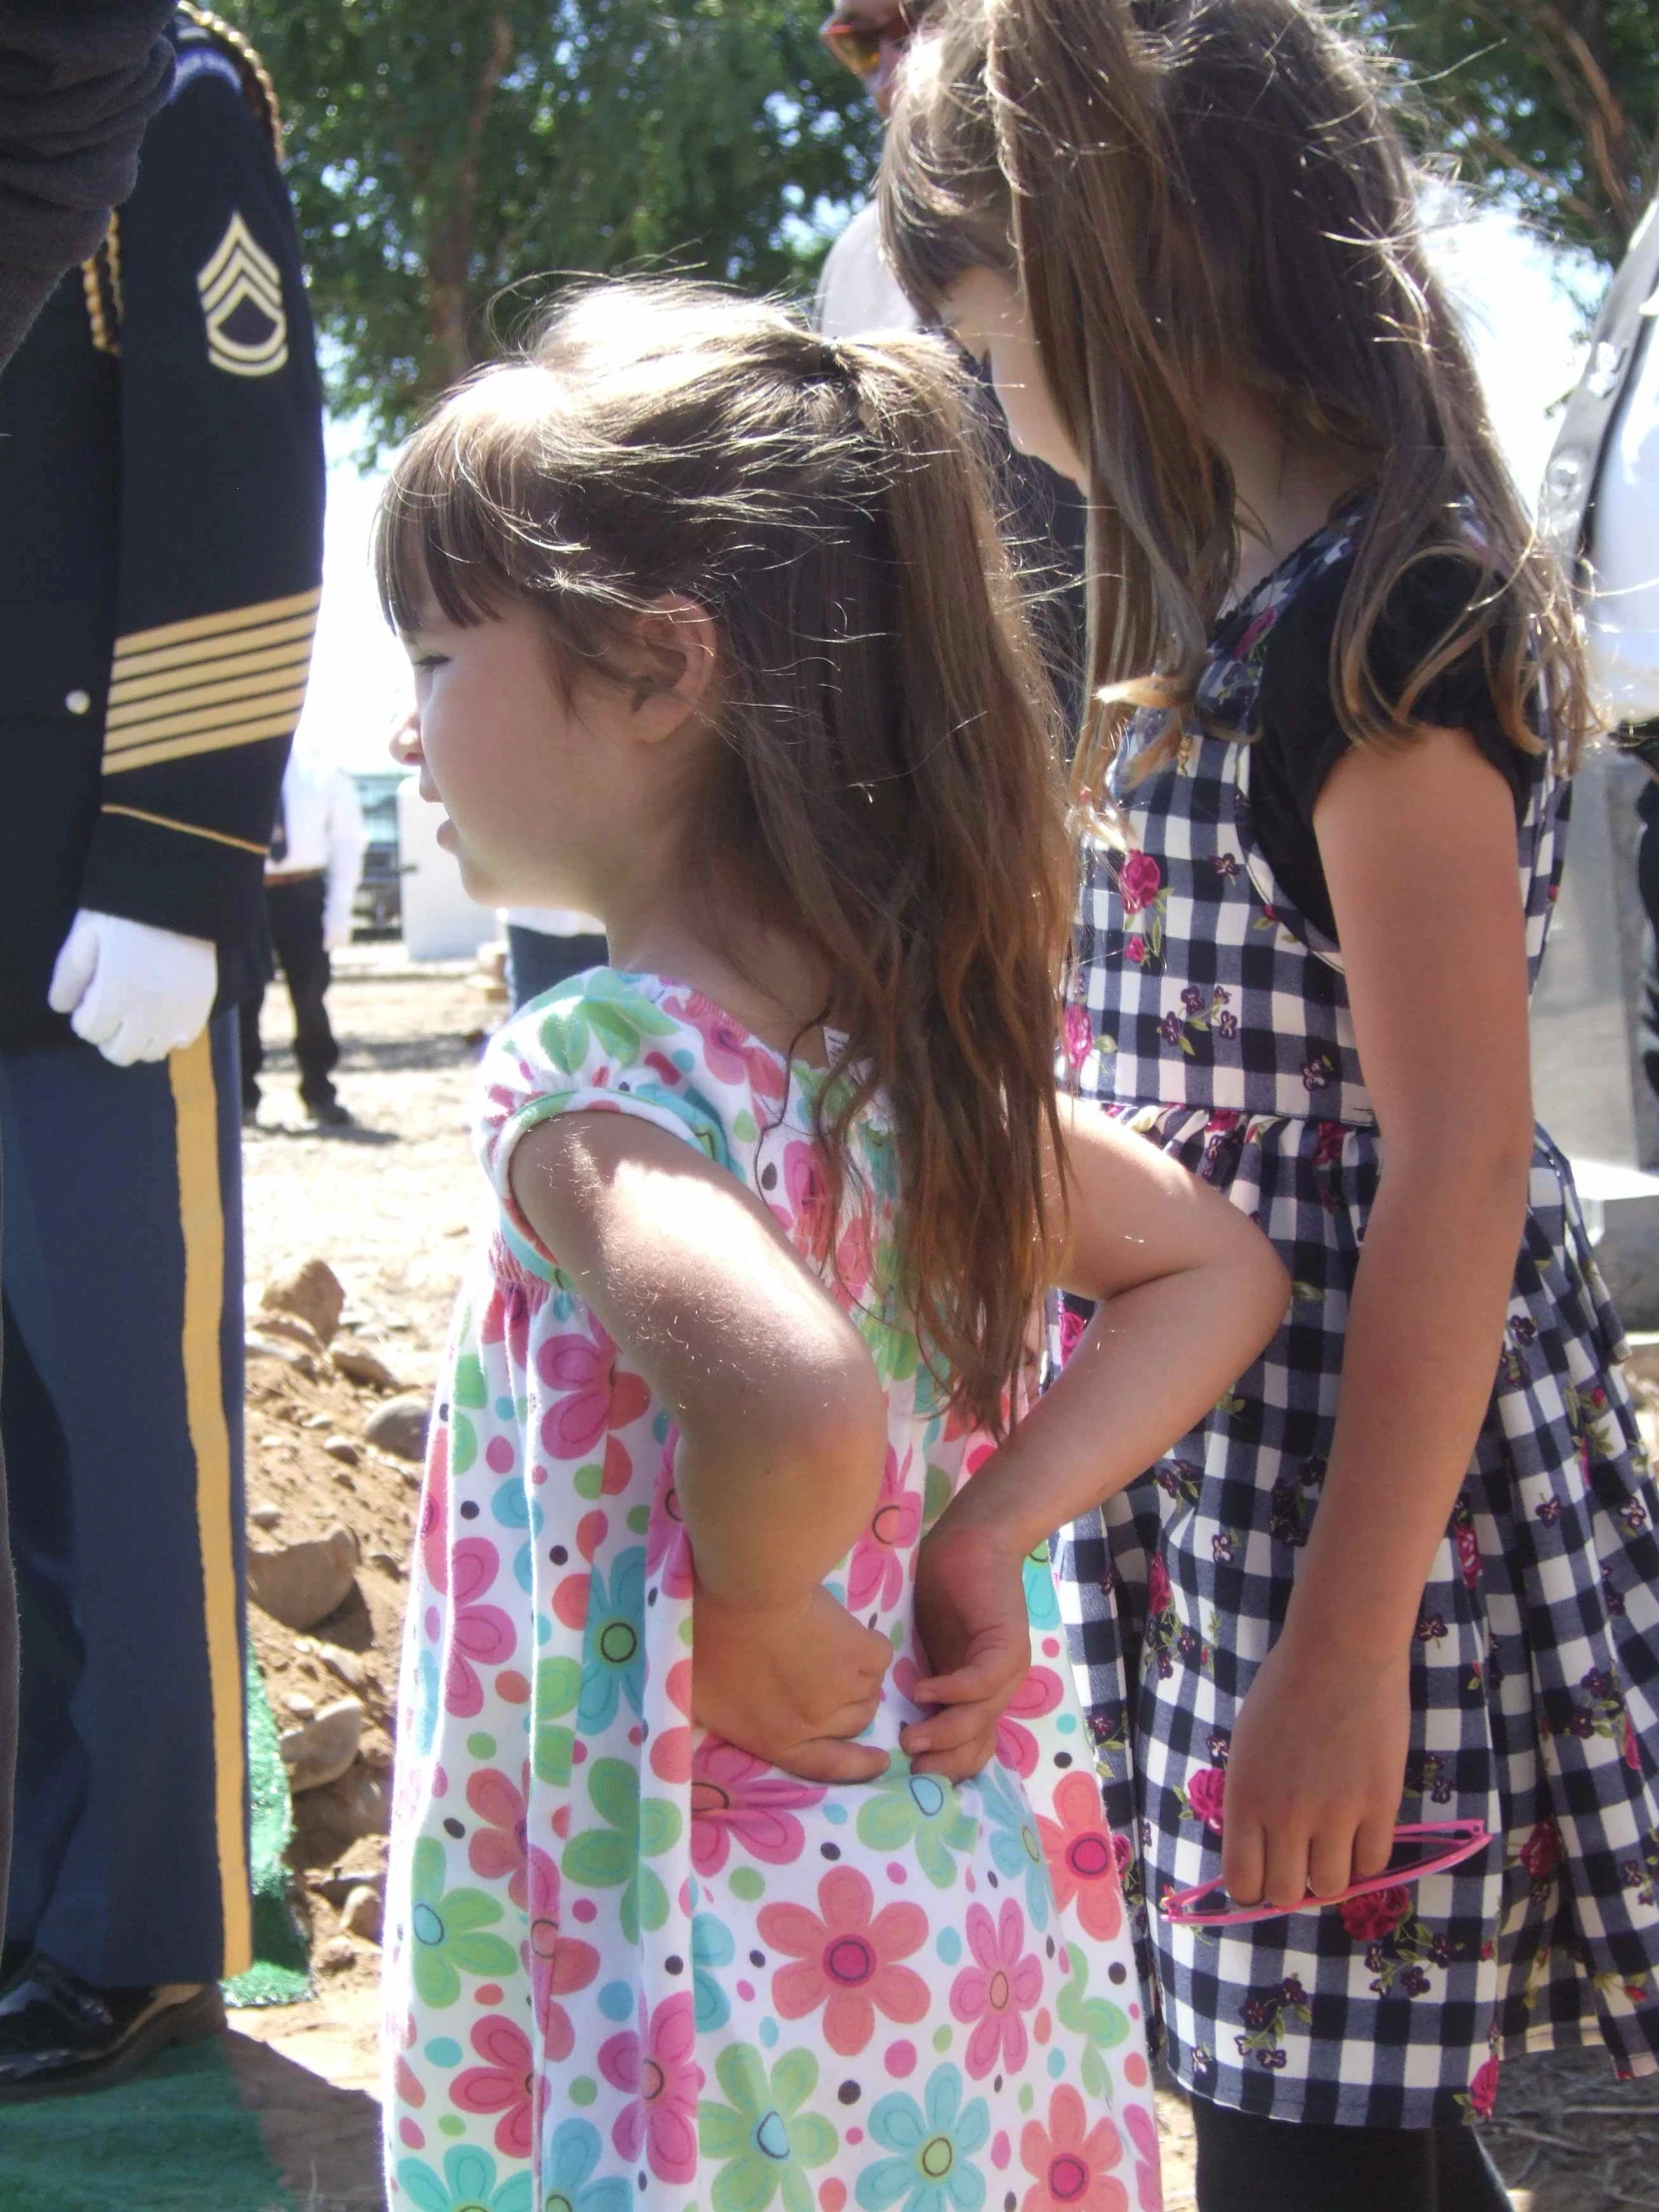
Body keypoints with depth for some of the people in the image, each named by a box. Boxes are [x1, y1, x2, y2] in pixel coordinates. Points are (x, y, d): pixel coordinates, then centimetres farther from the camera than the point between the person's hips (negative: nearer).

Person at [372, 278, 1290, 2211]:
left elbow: (797, 1405, -40)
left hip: (713, 1961, -7)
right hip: (958, 1924, 7)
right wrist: (980, 1541, 3)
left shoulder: (585, 1078, -21)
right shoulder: (909, 1042, 2)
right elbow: (1218, 1269, 12)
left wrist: (759, 1639, -20)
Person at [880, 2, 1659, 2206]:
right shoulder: (1259, 601, 12)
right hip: (1224, 1472, 9)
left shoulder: (1380, 622, -18)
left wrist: (1345, 1647, -22)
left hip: (1358, 1484, -9)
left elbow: (1461, 1161, -22)